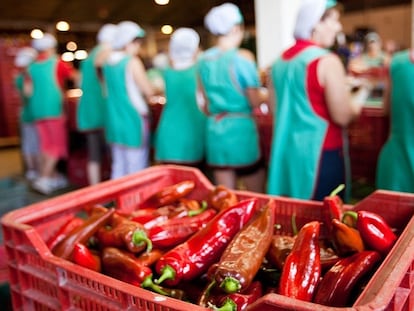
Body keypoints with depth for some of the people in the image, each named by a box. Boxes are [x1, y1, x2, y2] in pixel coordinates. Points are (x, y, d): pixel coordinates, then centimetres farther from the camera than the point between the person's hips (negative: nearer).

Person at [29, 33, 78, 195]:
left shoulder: (31, 67, 10)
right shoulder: (58, 63, -3)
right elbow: (77, 77, 0)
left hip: (38, 110, 6)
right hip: (54, 109, -5)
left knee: (47, 145, 13)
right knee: (57, 145, -2)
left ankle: (54, 177, 21)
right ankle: (43, 179, -11)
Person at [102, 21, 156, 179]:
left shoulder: (108, 62, 9)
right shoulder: (133, 62, -11)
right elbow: (149, 92, -11)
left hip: (114, 121, 7)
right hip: (134, 119, -7)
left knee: (118, 166, 15)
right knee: (136, 168, 0)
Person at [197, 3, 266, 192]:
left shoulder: (204, 59, 7)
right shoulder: (242, 57, -10)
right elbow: (255, 101, -9)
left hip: (215, 129, 6)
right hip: (240, 128, -6)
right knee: (257, 195, 8)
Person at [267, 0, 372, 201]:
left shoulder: (280, 60, 7)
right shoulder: (327, 61, -14)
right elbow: (342, 117, -15)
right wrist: (364, 90, 2)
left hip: (286, 151, 7)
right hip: (320, 152, -7)